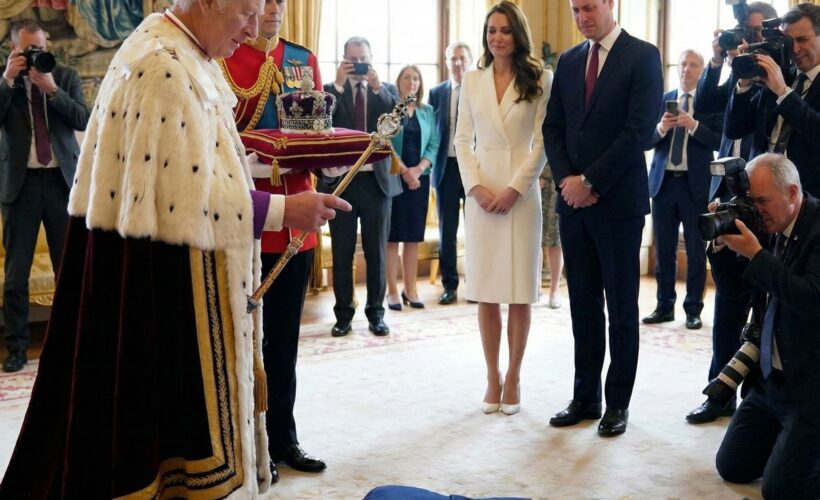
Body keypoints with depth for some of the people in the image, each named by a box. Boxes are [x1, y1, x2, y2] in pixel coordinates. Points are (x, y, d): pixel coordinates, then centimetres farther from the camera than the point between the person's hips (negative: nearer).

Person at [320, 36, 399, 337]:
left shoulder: (386, 91, 8)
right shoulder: (331, 91, 5)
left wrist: (377, 87, -17)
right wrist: (338, 85, -17)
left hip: (377, 179, 1)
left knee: (376, 251, 7)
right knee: (342, 252, 5)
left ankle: (375, 312, 16)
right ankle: (343, 313, 14)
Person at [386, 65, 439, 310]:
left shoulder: (428, 111, 11)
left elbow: (434, 144, 5)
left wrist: (418, 169, -11)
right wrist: (404, 170, -15)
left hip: (420, 177, 4)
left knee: (414, 235, 6)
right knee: (392, 234, -2)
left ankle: (410, 289, 11)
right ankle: (392, 290, 1)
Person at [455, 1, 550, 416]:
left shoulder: (539, 79, 1)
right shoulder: (472, 80, 9)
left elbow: (542, 142, -3)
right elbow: (462, 139, 7)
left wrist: (515, 188, -12)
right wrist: (475, 186, -7)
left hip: (521, 192, -2)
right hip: (480, 192, 2)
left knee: (520, 291, 1)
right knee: (486, 291, 4)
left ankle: (513, 378, 11)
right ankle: (492, 377, 12)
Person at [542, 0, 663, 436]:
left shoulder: (643, 57, -4)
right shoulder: (568, 61, 13)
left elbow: (639, 129, -13)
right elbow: (553, 128, 11)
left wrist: (591, 182, -14)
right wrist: (565, 179, -6)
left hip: (618, 200, -5)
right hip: (572, 199, 5)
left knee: (621, 307, 3)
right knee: (583, 303, 10)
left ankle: (618, 403, 12)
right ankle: (585, 397, 18)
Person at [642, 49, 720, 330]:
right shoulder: (662, 100, 10)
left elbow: (721, 142, -9)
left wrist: (694, 125, -20)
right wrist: (661, 128, -14)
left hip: (696, 184, -3)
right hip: (663, 181, 4)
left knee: (696, 250, 3)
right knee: (664, 249, 9)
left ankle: (693, 309, 11)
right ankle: (665, 306, 19)